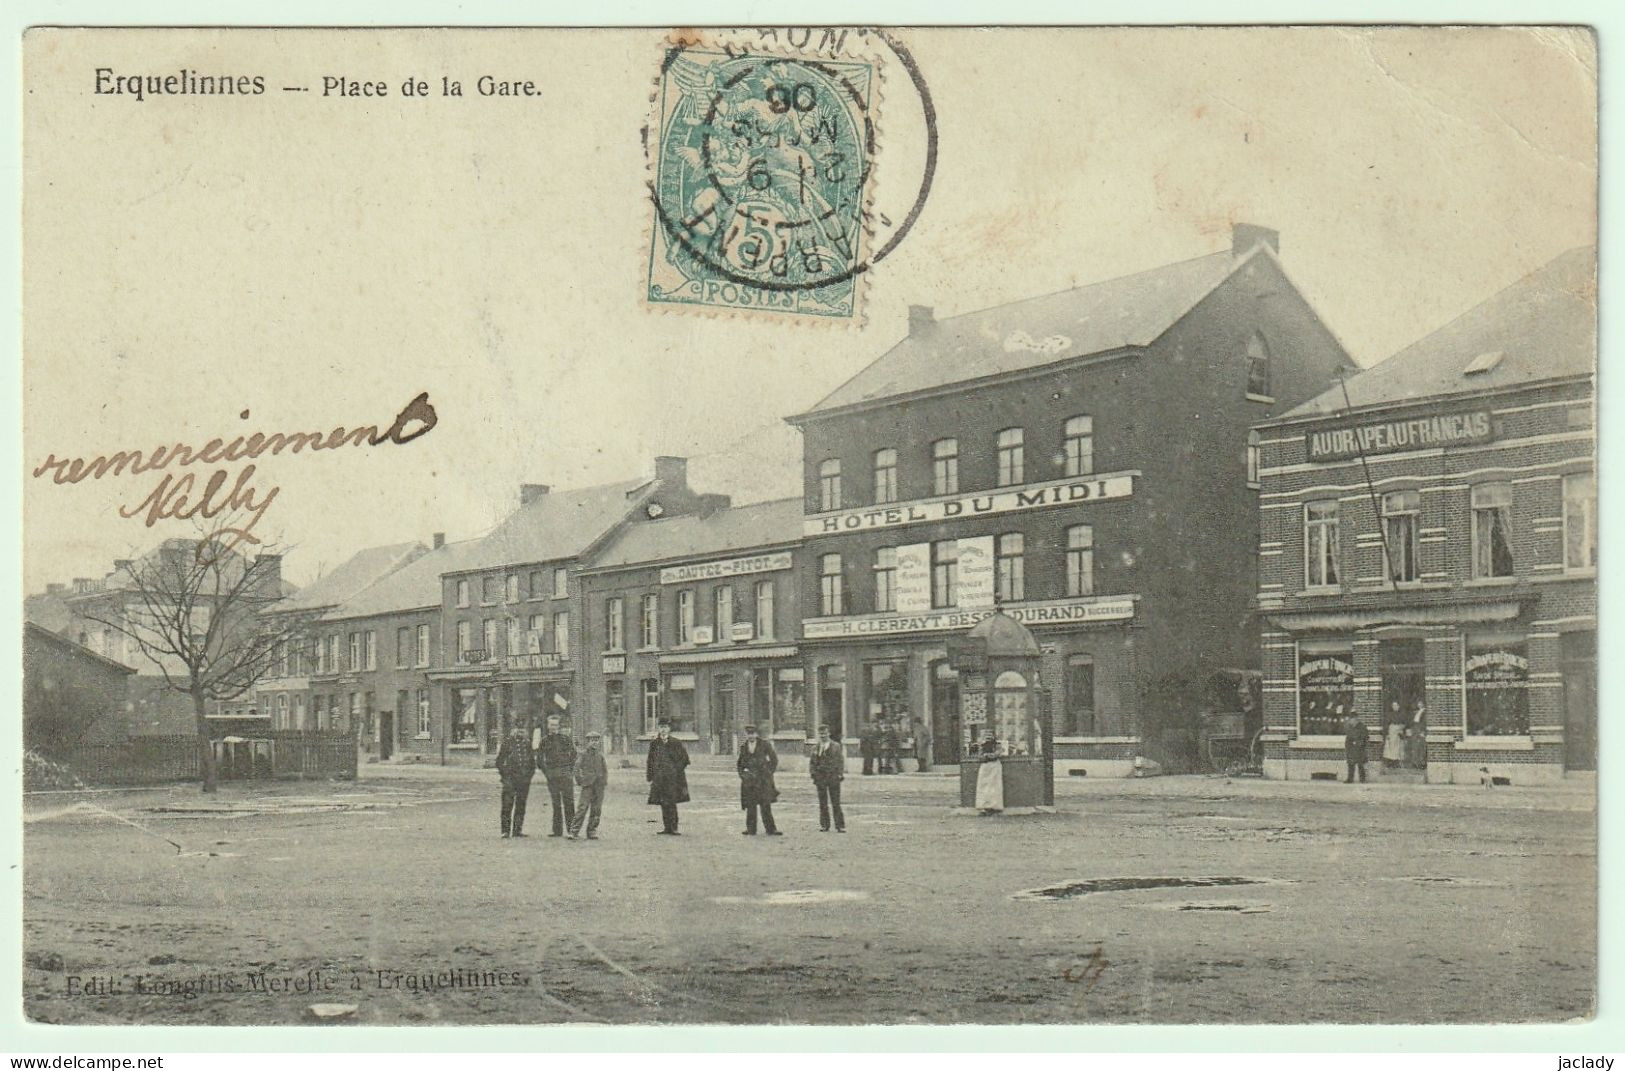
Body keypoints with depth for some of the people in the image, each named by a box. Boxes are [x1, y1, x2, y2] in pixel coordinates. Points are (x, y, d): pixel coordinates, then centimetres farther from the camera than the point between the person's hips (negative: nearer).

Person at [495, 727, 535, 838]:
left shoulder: (527, 743, 14)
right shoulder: (507, 742, 1)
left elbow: (532, 760, 21)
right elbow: (499, 760, 2)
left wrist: (531, 773, 10)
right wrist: (503, 774, -5)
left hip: (524, 779, 4)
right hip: (510, 778, -4)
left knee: (521, 805, 6)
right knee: (507, 805, -7)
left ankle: (518, 830, 11)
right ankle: (506, 830, -5)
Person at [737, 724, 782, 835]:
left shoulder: (764, 744, 0)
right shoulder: (743, 747, 10)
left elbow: (774, 759, 6)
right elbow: (740, 763, 22)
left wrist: (769, 773, 3)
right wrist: (741, 775, 8)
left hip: (763, 779, -3)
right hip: (749, 779, 3)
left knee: (765, 804, -8)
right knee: (750, 805, 1)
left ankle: (771, 830, -5)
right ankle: (751, 830, 7)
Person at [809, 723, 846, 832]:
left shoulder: (836, 746, 5)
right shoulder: (815, 748, 11)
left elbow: (840, 761, 3)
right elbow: (812, 762, 13)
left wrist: (840, 774, -5)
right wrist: (813, 774, 0)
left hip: (833, 777, -2)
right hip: (820, 778, 2)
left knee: (835, 803, -3)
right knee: (822, 803, 4)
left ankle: (840, 826, 0)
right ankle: (824, 825, 11)